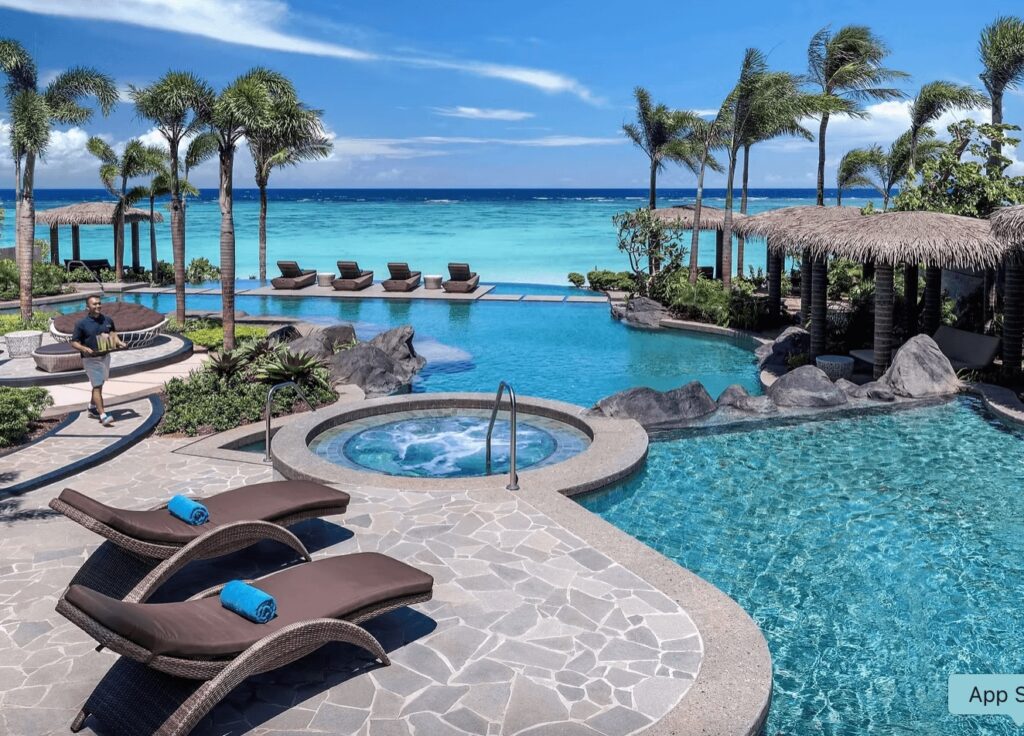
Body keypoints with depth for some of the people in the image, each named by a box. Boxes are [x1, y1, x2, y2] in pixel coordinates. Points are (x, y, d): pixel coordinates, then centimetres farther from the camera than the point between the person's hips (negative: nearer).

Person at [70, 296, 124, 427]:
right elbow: (74, 342, -8)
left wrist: (118, 343, -4)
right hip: (91, 358, -6)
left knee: (99, 384, 19)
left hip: (105, 356, 6)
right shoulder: (81, 323, -10)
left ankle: (92, 408, 40)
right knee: (97, 385, -11)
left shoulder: (107, 320, 4)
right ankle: (103, 416, -15)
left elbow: (113, 334, 17)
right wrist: (84, 349, -27)